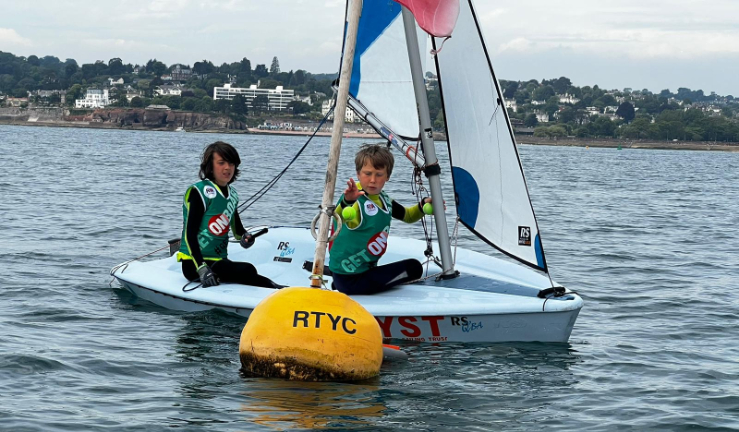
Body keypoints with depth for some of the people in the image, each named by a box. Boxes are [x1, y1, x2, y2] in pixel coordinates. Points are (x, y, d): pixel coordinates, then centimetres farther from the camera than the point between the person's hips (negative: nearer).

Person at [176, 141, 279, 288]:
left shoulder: (232, 194, 13)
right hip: (194, 264, -8)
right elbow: (190, 234, -17)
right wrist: (202, 269, -28)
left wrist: (245, 237, -1)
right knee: (247, 271, -27)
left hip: (219, 262, 8)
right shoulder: (199, 192, -10)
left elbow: (237, 228, 26)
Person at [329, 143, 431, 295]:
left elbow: (408, 216, 23)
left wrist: (423, 206, 3)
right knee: (413, 267, -6)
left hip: (366, 267, 8)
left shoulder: (384, 200, 5)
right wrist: (347, 202, -66)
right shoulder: (356, 201, -22)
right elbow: (340, 217, -45)